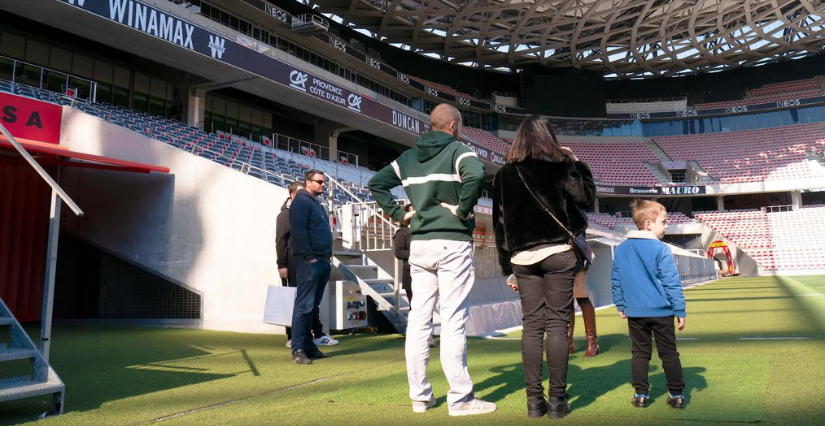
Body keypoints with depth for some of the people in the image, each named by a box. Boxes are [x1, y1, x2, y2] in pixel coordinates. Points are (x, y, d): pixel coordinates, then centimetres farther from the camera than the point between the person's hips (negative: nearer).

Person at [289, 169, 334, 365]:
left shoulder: (317, 204, 22)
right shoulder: (301, 202, -8)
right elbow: (298, 231, -18)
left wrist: (326, 257, 15)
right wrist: (309, 257, -19)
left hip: (322, 261, 9)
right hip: (309, 262, -9)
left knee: (312, 306, 12)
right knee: (304, 306, -7)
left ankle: (309, 347, 18)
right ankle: (298, 350, -4)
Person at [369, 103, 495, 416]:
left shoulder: (408, 157, 13)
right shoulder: (458, 150, -6)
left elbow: (376, 183, 16)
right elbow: (475, 175, -27)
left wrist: (398, 214, 11)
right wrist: (464, 209, -14)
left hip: (419, 244, 6)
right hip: (453, 244, -6)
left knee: (418, 319, 9)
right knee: (453, 321, -3)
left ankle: (419, 395, 18)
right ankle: (460, 399, 4)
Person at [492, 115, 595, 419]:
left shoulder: (504, 174, 8)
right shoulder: (558, 166, -2)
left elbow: (499, 222, 7)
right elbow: (586, 196, 0)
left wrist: (506, 264, 12)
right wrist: (577, 163, 12)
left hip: (522, 257, 3)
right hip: (557, 253, -3)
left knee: (531, 325, 6)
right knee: (557, 324, 1)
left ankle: (534, 400, 8)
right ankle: (557, 400, 4)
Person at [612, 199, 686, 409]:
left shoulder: (620, 249, 3)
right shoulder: (661, 249, -12)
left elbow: (616, 280, 8)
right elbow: (672, 283, -11)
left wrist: (620, 305, 17)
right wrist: (680, 311, -4)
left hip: (634, 312, 3)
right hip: (661, 311, -3)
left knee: (639, 353, 12)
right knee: (669, 353, 10)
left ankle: (641, 394, 15)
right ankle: (676, 395, 17)